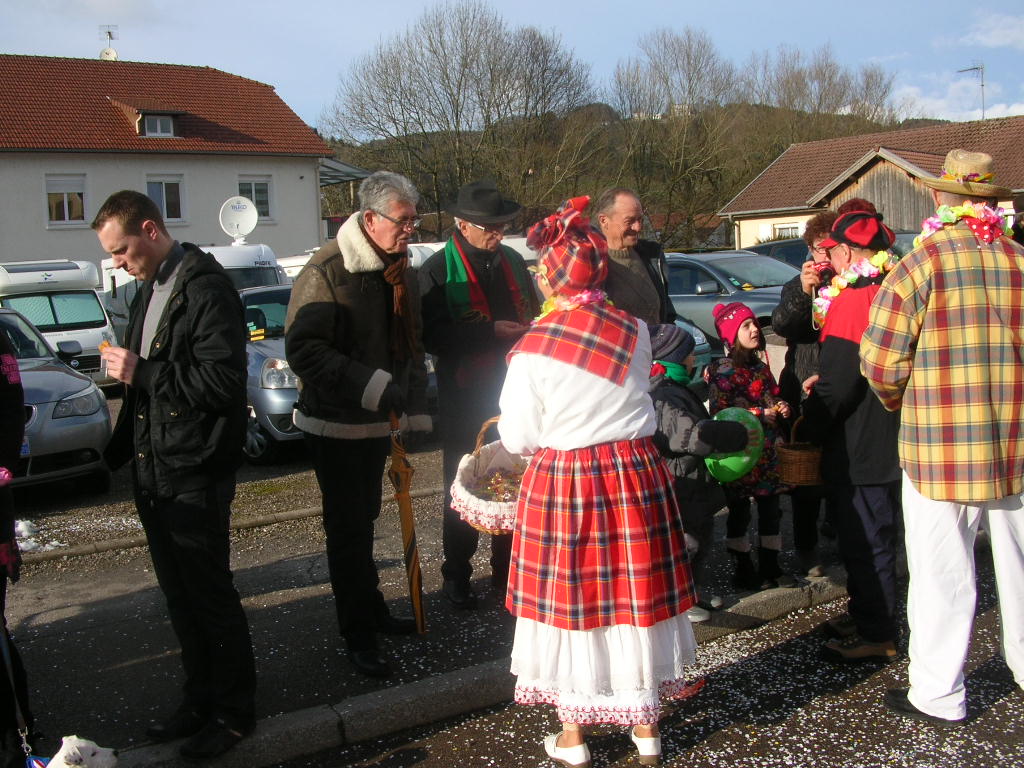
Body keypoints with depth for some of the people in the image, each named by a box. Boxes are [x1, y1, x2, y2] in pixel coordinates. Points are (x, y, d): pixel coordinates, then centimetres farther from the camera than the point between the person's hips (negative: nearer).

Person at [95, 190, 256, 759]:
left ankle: (234, 710, 18)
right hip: (154, 472, 9)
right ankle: (201, 698, 32)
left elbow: (224, 380, -23)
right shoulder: (151, 290, 14)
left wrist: (140, 374, -19)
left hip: (196, 476, -9)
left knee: (210, 593, 3)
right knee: (179, 595, 17)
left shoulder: (207, 290, -15)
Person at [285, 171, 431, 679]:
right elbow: (302, 349, -25)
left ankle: (370, 608, 34)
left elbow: (409, 345, 15)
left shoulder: (399, 270, 7)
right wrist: (373, 387, -28)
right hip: (336, 425, -7)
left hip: (376, 419, 7)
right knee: (348, 529, 0)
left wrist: (413, 409, 9)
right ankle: (357, 635, 11)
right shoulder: (326, 272, -19)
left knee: (362, 522, 20)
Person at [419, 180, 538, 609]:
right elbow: (431, 335, -16)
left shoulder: (513, 263, 11)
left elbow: (534, 314, 22)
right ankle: (456, 577, 19)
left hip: (514, 392, 5)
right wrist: (490, 332, -22)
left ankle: (507, 570, 25)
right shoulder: (438, 271, -7)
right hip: (465, 399, -5)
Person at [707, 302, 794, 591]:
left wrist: (781, 408, 4)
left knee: (770, 510, 10)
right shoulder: (723, 371, -10)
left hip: (767, 451, 7)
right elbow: (720, 412, -17)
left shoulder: (761, 367, 14)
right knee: (739, 513, 4)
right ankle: (743, 572, 14)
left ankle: (770, 568, 22)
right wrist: (761, 413, -17)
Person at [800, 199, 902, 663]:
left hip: (857, 447, -9)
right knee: (876, 536, 19)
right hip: (890, 442, 9)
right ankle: (869, 621, 31)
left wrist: (812, 427, -7)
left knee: (863, 541, 2)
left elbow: (837, 385, -22)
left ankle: (876, 635, 12)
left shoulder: (852, 300, -20)